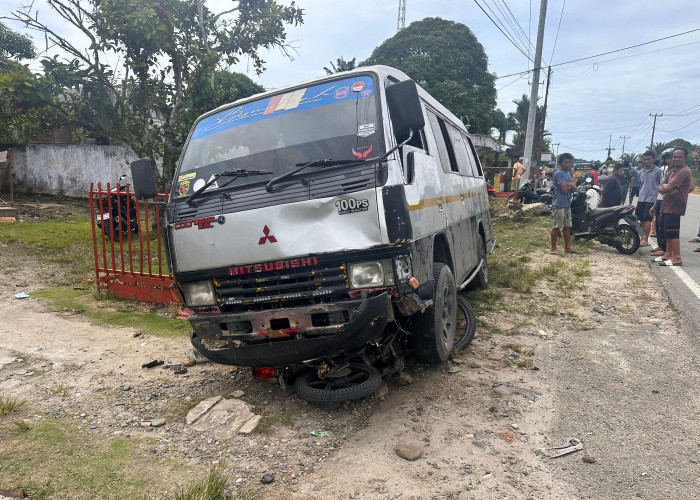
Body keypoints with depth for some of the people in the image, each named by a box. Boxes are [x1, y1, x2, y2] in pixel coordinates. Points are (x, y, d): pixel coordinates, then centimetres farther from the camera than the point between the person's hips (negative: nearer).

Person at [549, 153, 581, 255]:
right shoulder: (559, 173, -12)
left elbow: (574, 188, 11)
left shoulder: (568, 173, 17)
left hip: (567, 204, 9)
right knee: (556, 227, -5)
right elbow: (564, 189, -20)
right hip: (559, 205, -9)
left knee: (567, 226, 11)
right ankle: (553, 248, 1)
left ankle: (567, 247, 18)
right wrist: (571, 185, 0)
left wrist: (570, 185, -10)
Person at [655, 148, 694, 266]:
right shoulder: (672, 170, 18)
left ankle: (677, 258, -5)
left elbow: (667, 187, -22)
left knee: (672, 231, -9)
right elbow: (660, 188, 10)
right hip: (667, 205, 10)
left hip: (675, 206, -10)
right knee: (668, 230, 15)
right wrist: (668, 189, -10)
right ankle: (668, 254, 24)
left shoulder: (684, 171, -14)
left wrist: (663, 187, -1)